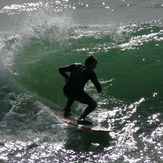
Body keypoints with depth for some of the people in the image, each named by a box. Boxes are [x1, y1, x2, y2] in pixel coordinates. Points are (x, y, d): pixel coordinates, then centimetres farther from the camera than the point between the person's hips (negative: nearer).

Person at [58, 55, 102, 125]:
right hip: (77, 92, -6)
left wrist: (66, 77, 37)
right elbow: (98, 87, 0)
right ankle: (82, 118, -11)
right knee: (93, 104, 7)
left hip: (66, 91, 6)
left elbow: (61, 70, 20)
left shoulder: (75, 66, 16)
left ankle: (67, 110, 34)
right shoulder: (90, 72, 3)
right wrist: (99, 89, 23)